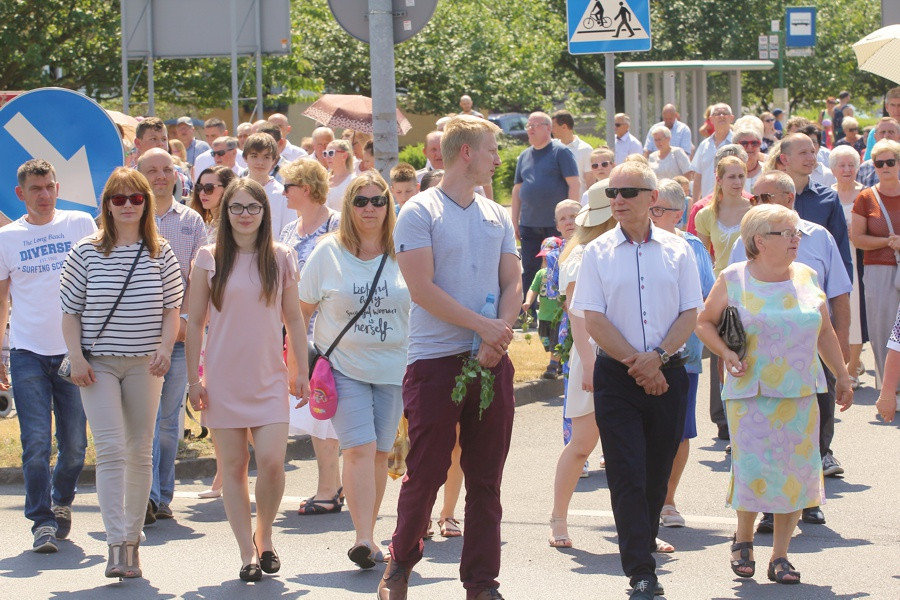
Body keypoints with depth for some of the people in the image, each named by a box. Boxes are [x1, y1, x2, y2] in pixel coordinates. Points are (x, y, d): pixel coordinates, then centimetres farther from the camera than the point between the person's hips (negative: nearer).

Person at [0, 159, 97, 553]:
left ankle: (62, 502, 29)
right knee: (36, 442, -8)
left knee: (74, 442, 5)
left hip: (74, 350, 0)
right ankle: (43, 522, -2)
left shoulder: (80, 225, 4)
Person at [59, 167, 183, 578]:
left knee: (140, 452, 7)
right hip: (98, 362, -2)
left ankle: (133, 539, 18)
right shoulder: (86, 252, 2)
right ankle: (118, 544, -18)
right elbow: (71, 311, 3)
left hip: (144, 363, 2)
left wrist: (165, 347, -11)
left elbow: (172, 309, 6)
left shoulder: (161, 254, 5)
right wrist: (76, 357, -8)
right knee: (111, 449, -13)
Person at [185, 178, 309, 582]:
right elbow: (194, 322, 4)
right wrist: (193, 378, 0)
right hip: (223, 378, 0)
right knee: (233, 466, 1)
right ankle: (247, 553, 7)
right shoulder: (209, 259, 1)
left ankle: (264, 535, 13)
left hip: (269, 377, 0)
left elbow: (293, 319, 10)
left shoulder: (280, 258, 4)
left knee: (272, 462, -11)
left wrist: (302, 370, 6)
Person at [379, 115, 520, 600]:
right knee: (425, 473, 0)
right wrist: (484, 325, -15)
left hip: (490, 360, 5)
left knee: (485, 478, 6)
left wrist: (501, 334, -10)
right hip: (435, 359, -5)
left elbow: (513, 283, 8)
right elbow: (422, 289, -13)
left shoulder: (497, 217, 13)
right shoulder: (420, 213, -5)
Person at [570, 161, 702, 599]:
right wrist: (637, 364, -11)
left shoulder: (677, 250, 6)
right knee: (628, 476, -8)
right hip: (616, 376, -2)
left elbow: (690, 315, 3)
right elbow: (593, 320, -3)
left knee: (656, 475, 7)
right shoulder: (598, 252, 2)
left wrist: (657, 357, -12)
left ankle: (645, 545, 22)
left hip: (667, 373, 2)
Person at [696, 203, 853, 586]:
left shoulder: (806, 278, 9)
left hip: (800, 395, 4)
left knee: (795, 474, 2)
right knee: (754, 471, -10)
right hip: (750, 394, -4)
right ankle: (743, 539, 18)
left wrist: (842, 376, 19)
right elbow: (704, 322, 6)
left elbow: (825, 331, 17)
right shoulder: (733, 280, -1)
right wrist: (725, 354, -11)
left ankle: (780, 556, 13)